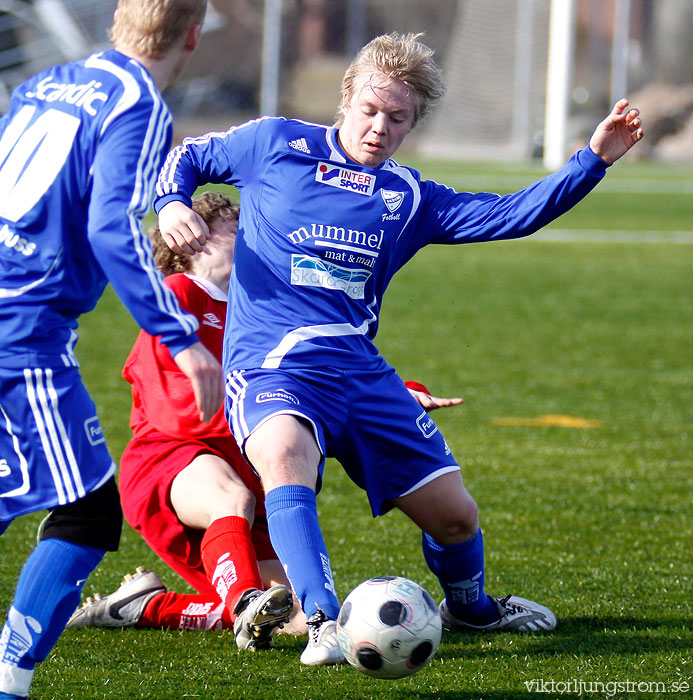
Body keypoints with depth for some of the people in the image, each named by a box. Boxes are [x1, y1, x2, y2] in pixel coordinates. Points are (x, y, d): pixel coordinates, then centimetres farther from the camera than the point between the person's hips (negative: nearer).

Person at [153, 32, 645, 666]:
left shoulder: (408, 198, 13)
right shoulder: (277, 145, 5)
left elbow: (510, 216, 5)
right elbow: (186, 157, 17)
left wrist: (593, 160, -2)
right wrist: (171, 204, -5)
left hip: (360, 370, 4)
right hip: (271, 368, -4)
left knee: (455, 514, 6)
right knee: (283, 454, -39)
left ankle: (468, 606, 40)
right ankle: (324, 624, -43)